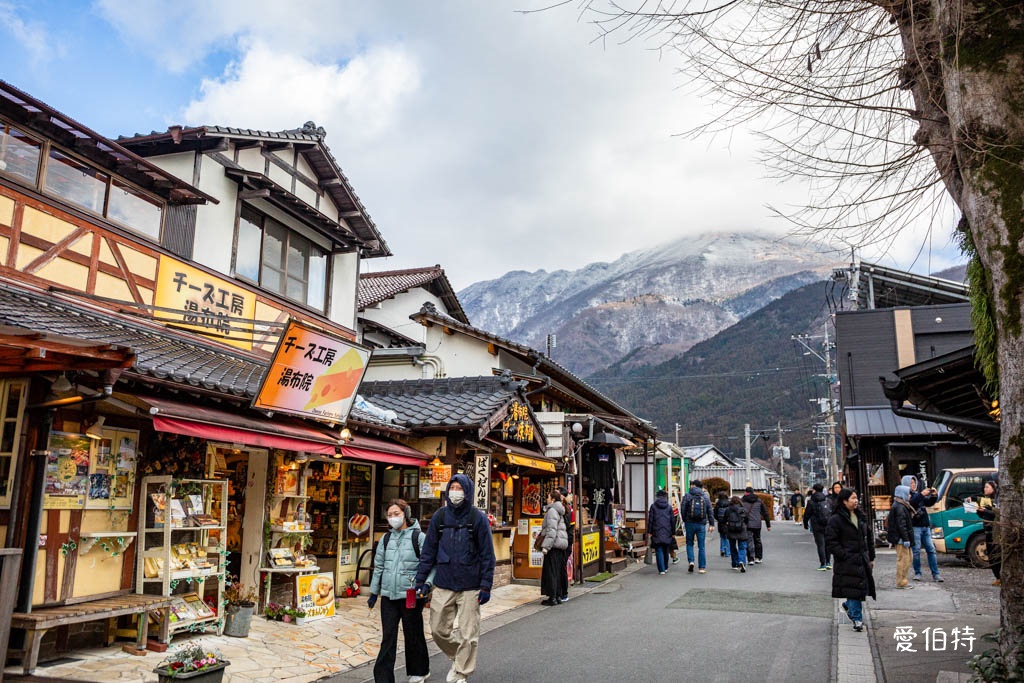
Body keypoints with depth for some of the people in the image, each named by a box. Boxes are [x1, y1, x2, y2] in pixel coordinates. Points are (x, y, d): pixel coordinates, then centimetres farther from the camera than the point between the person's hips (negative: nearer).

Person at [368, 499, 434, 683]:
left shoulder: (418, 537, -7)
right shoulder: (385, 539, 9)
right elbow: (378, 567, 15)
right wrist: (374, 592, 16)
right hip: (388, 595, 4)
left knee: (413, 635, 10)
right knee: (388, 637, 3)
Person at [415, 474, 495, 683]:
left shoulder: (478, 518, -5)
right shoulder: (439, 516, 3)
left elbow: (487, 555, -4)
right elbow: (428, 551, 7)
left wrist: (486, 586, -8)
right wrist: (421, 580, 3)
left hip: (470, 587, -3)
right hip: (443, 585, 3)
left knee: (468, 635, 3)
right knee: (438, 630, 9)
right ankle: (457, 658, 35)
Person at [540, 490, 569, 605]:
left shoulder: (552, 511, -13)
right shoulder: (559, 511, 17)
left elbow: (551, 530, -20)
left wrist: (546, 546, -21)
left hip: (554, 545, -9)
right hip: (560, 545, 10)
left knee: (550, 571, -5)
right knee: (558, 572, 12)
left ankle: (552, 597, -3)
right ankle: (558, 596, 17)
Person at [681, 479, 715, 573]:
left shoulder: (687, 496, -2)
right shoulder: (705, 497, 5)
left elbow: (683, 510, -4)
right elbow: (710, 512, 5)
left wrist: (684, 521, 9)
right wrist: (712, 524, 9)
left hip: (690, 523, -1)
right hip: (701, 524, 1)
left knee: (689, 543, 13)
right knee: (701, 546, 6)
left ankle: (691, 561, -6)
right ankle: (702, 567, 6)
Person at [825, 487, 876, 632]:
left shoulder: (861, 516, 11)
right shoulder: (835, 519, -11)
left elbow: (869, 537, 18)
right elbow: (830, 542, -12)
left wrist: (871, 557, 15)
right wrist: (845, 555, -16)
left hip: (862, 560, 6)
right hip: (847, 563, -6)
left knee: (862, 586, 10)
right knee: (853, 588, -5)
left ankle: (848, 605, 37)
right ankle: (857, 618, 8)